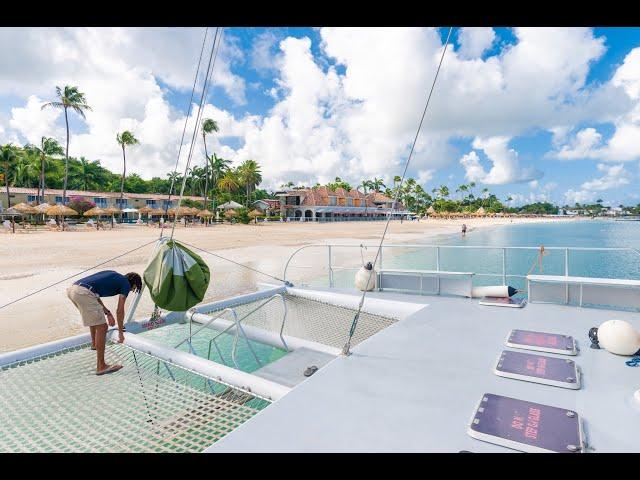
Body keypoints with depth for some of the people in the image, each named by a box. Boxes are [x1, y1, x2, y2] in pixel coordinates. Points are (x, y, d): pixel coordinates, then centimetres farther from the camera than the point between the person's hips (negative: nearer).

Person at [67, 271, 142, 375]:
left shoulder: (114, 276, 28)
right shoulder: (126, 284, 7)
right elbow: (120, 311, 3)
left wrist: (107, 313, 30)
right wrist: (121, 332, 13)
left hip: (72, 289, 10)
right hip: (83, 293, -9)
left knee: (94, 316, 34)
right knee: (102, 327, -3)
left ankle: (94, 343, 54)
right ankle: (101, 366, -2)